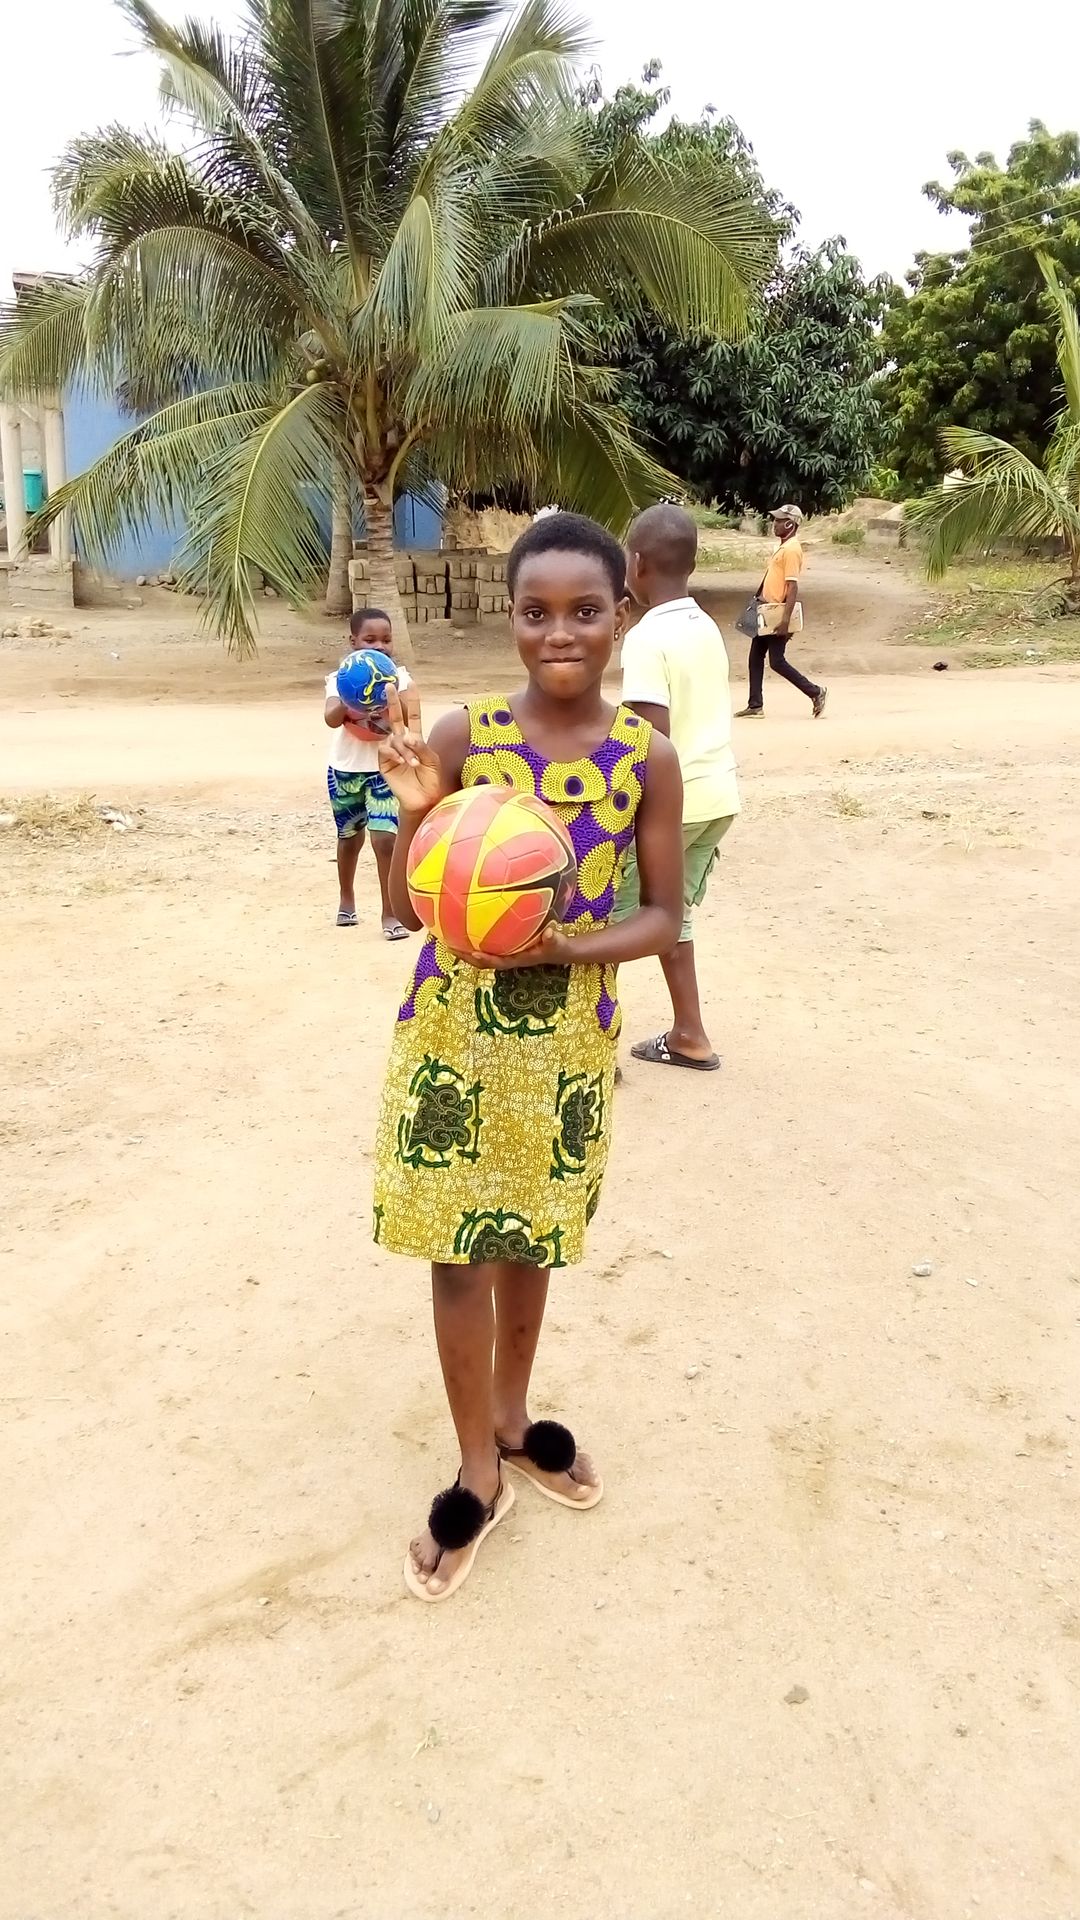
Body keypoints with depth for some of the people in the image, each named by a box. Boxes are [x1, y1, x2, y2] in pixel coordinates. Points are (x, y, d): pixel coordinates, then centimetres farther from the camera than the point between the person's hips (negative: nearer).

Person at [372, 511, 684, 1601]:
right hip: (453, 1032, -1)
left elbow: (664, 915, -1)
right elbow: (407, 907, -6)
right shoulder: (464, 735, -9)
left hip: (565, 1038, 1)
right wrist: (416, 809, -25)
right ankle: (478, 1476, 26)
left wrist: (571, 947, -19)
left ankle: (512, 1416, 43)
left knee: (530, 1239, 18)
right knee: (458, 1250, 6)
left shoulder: (647, 757, -7)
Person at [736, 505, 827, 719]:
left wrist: (785, 620, -26)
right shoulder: (783, 547, 13)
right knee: (755, 657, 10)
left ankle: (815, 693, 2)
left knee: (777, 661, -7)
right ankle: (755, 705, 15)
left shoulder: (791, 549, -16)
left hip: (778, 615, -10)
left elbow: (793, 587, -22)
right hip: (768, 613, 10)